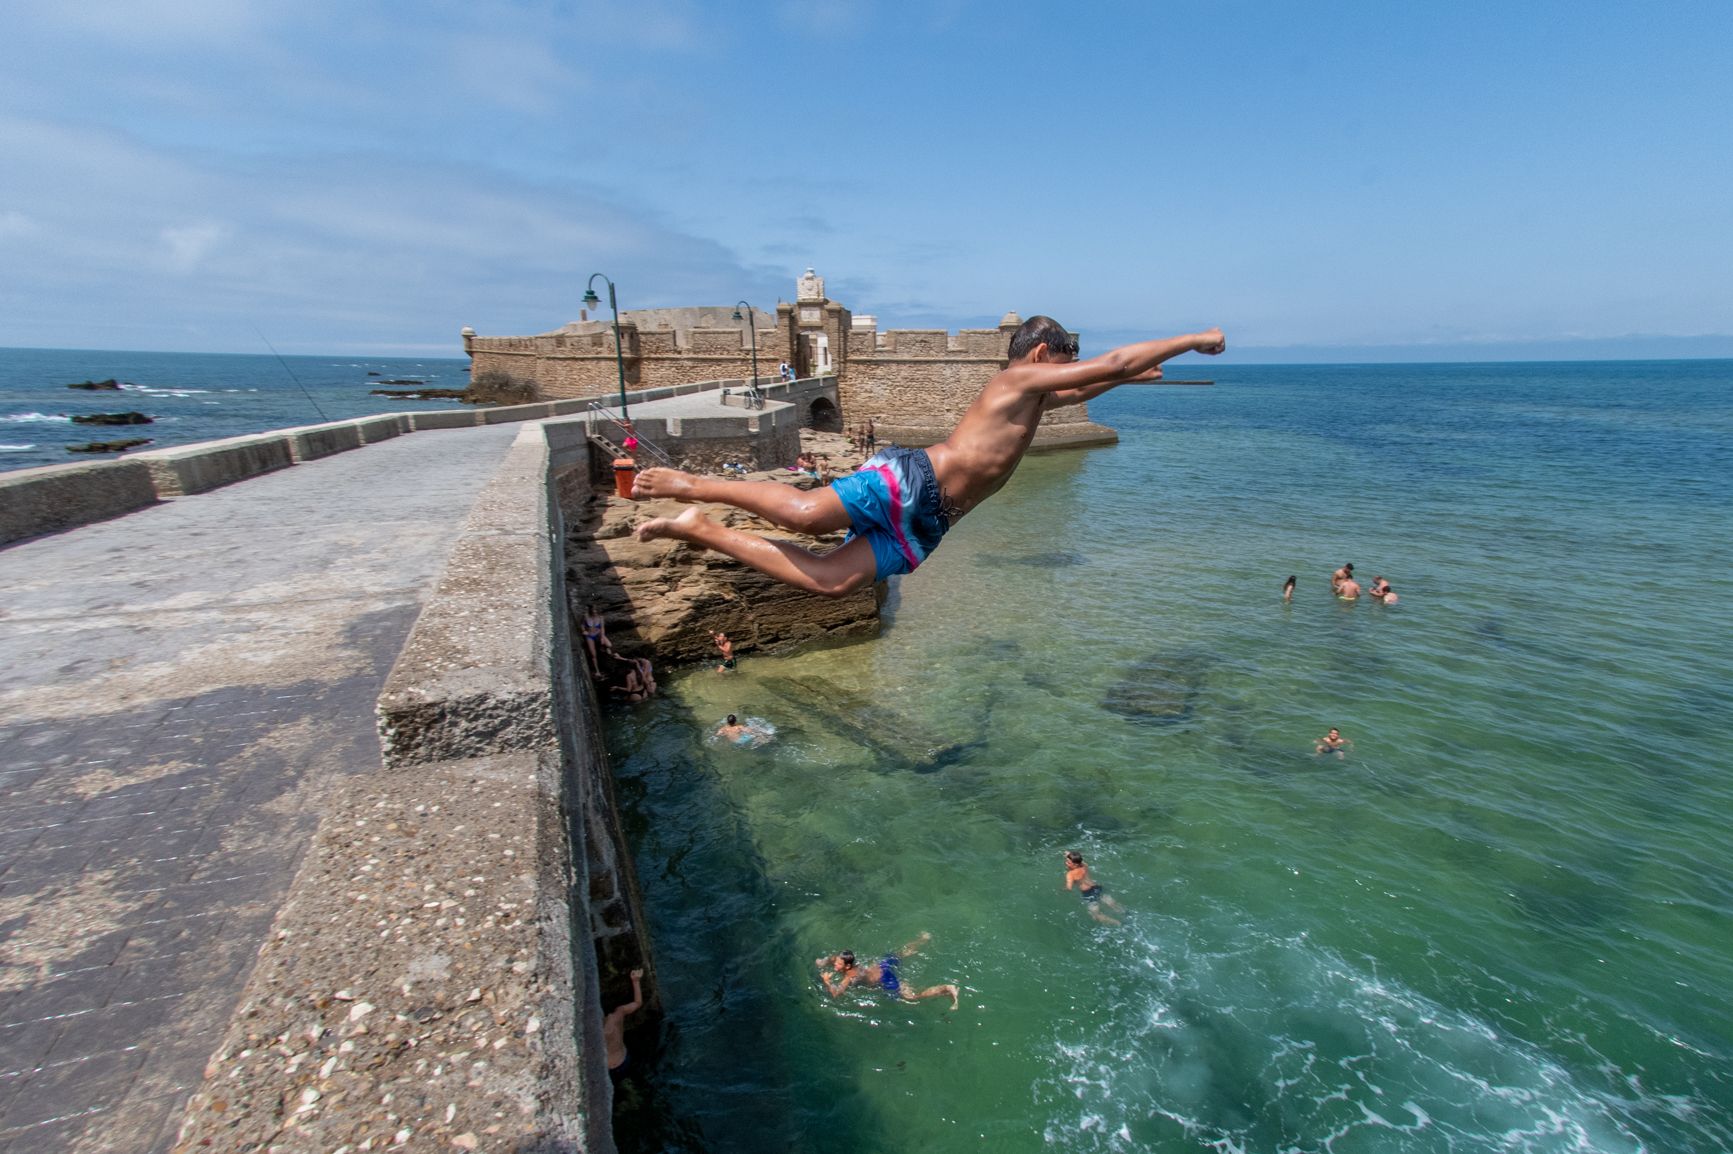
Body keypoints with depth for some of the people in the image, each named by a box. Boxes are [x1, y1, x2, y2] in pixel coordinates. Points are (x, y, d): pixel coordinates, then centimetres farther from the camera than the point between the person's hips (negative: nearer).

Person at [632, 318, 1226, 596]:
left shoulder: (1029, 399, 29)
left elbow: (1077, 393, 51)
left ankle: (701, 530, 0)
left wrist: (1126, 378, 45)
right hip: (909, 479, -9)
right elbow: (1113, 360, -4)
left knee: (831, 580, -5)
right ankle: (692, 485, -9)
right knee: (805, 513, -28)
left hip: (924, 521, 9)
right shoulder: (1020, 378, 1)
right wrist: (1195, 339, 5)